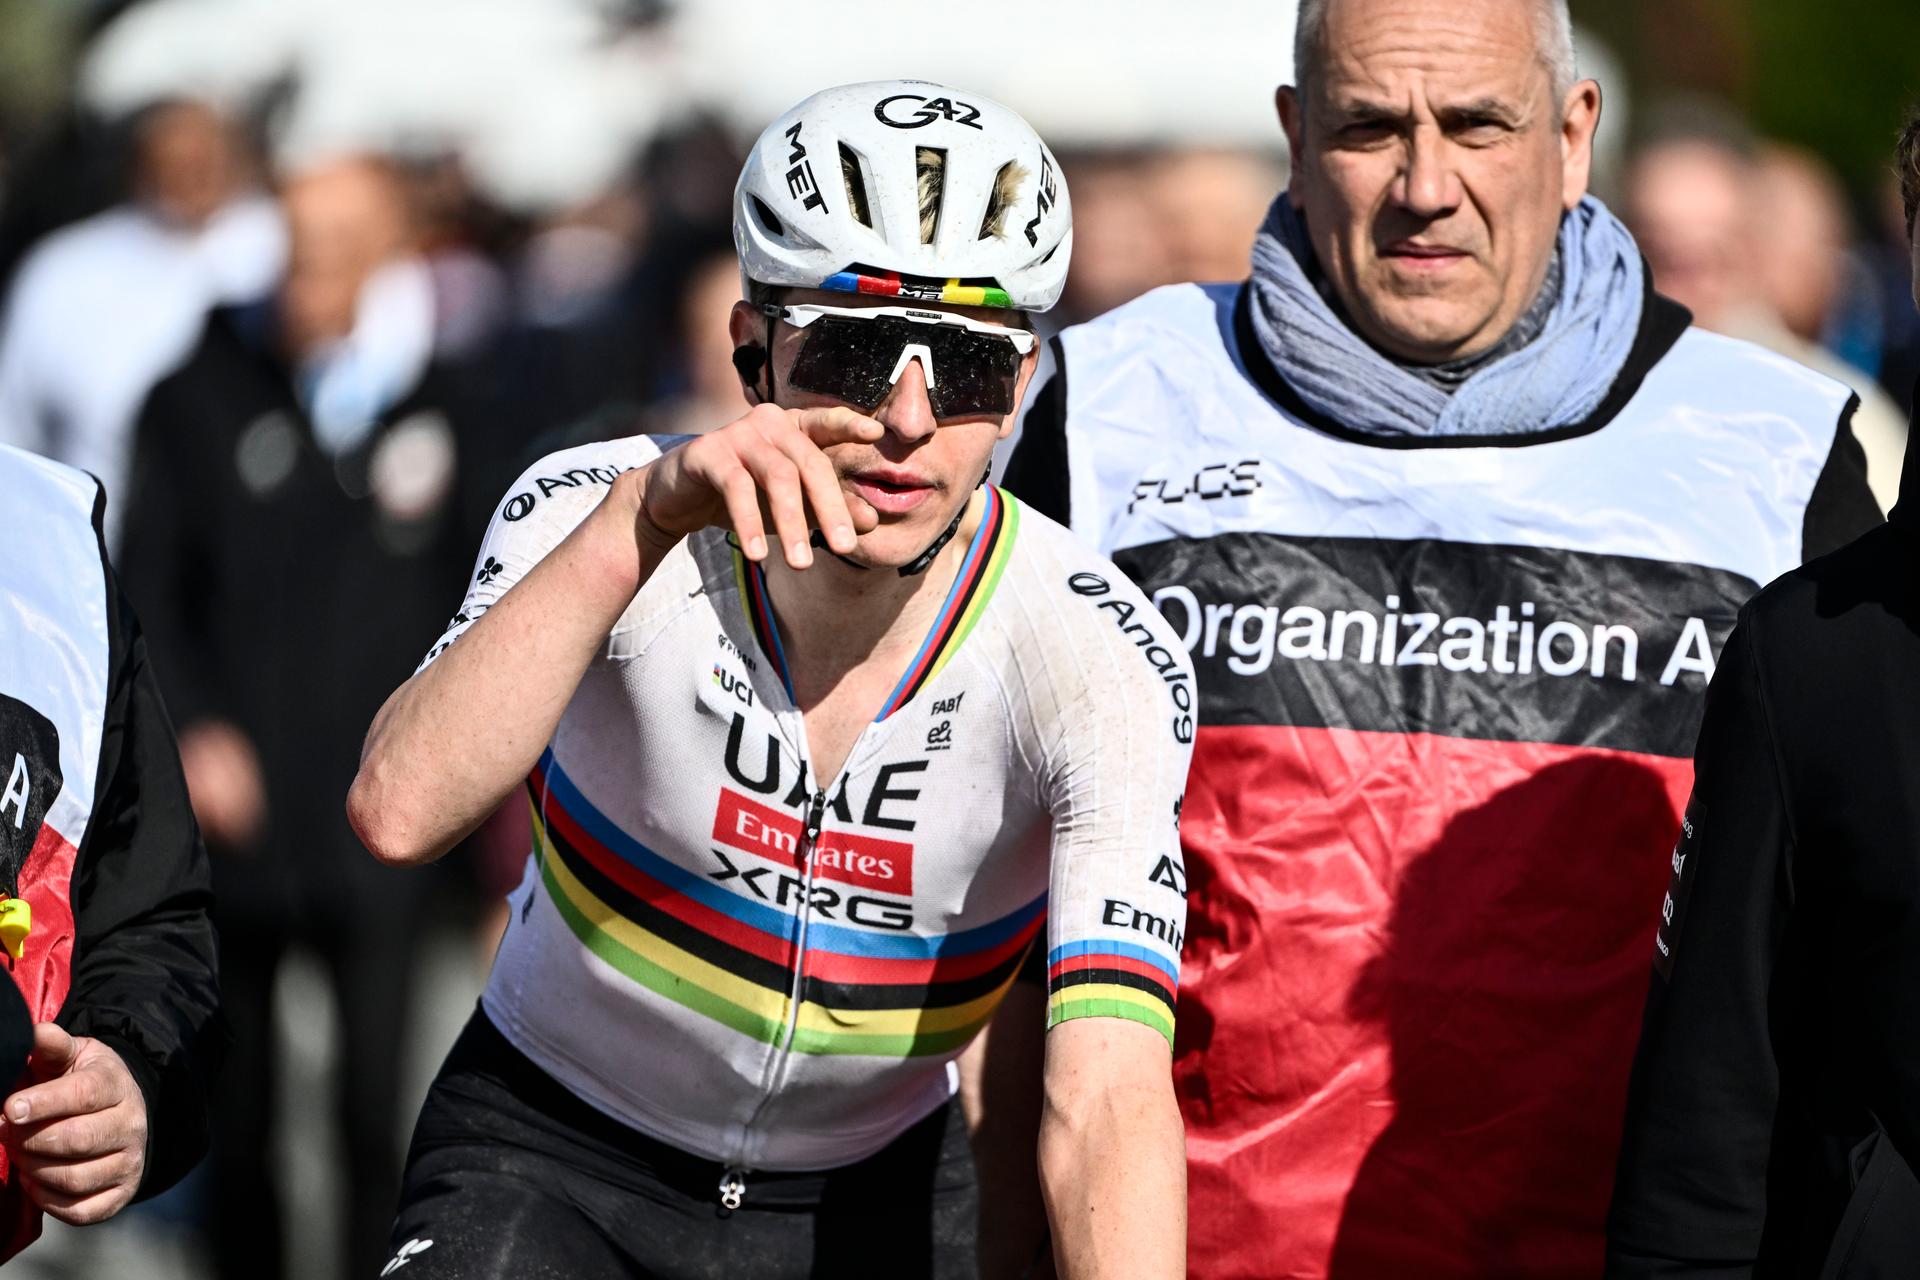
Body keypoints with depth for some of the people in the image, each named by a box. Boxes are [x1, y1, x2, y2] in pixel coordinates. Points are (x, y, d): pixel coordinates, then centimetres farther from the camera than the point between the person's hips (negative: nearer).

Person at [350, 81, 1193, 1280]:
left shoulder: (1098, 662, -23)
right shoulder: (594, 513, -21)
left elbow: (1109, 1102, -33)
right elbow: (399, 811, -38)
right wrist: (643, 517, -47)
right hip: (552, 1154, -1)